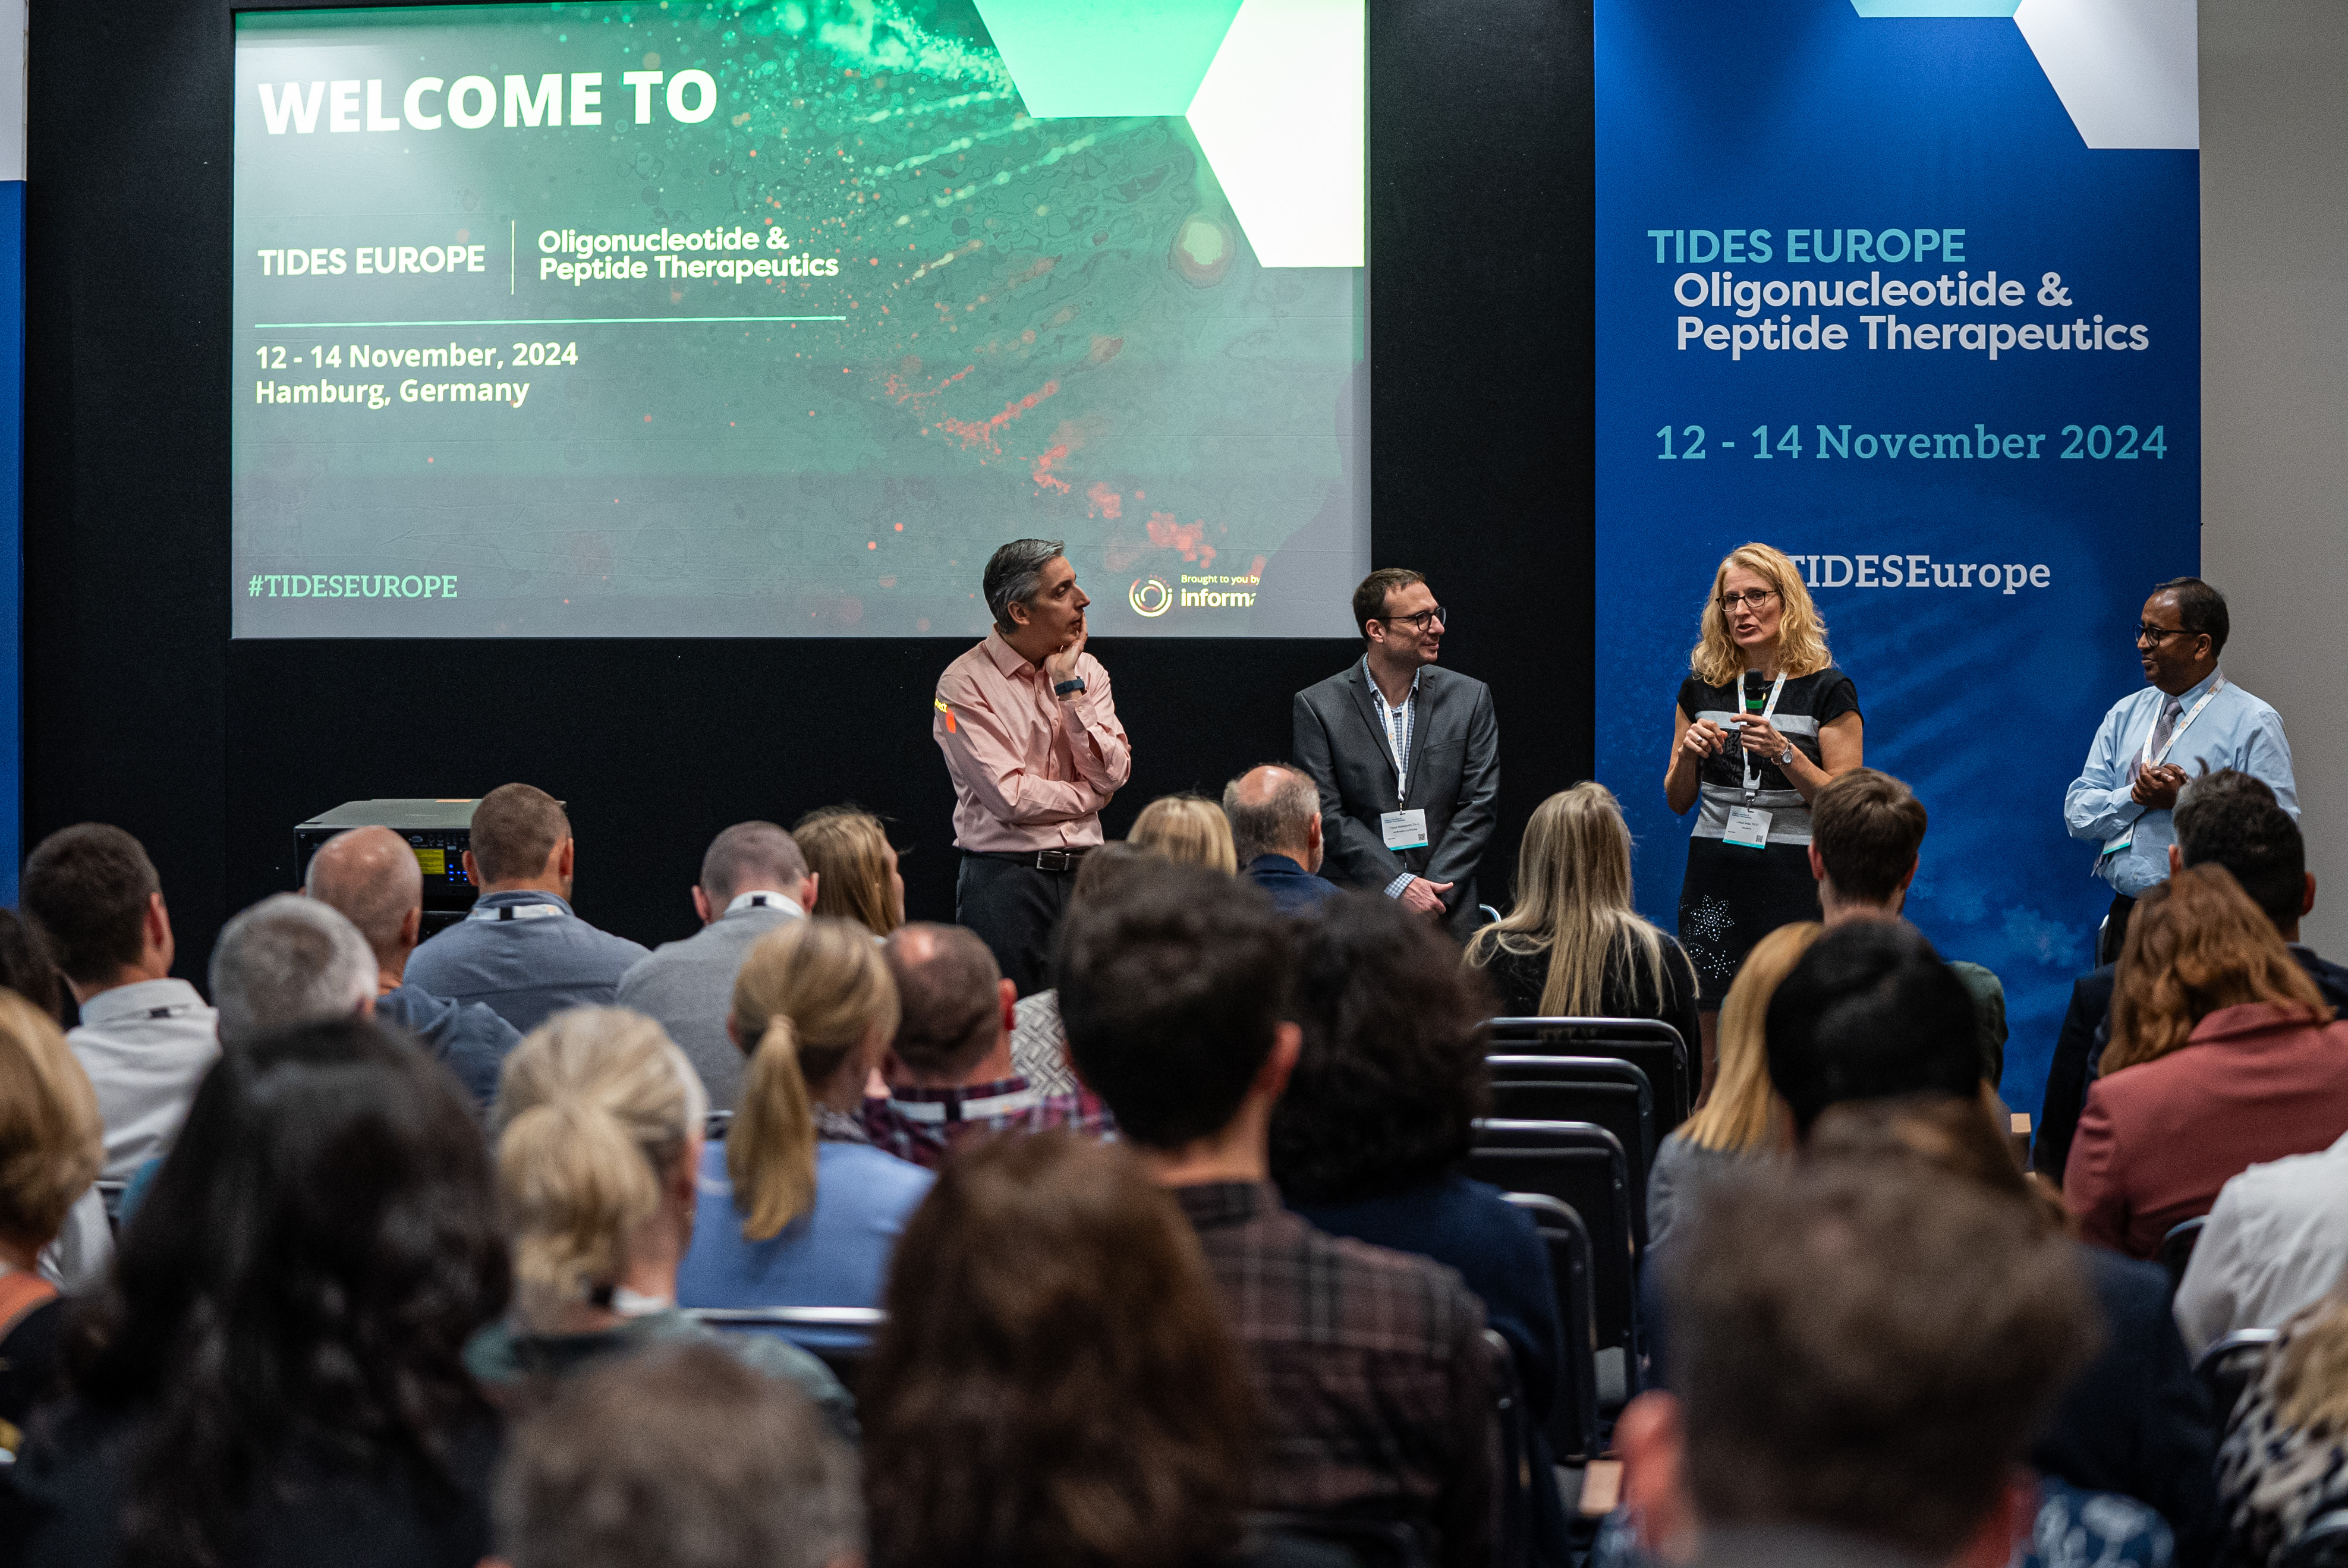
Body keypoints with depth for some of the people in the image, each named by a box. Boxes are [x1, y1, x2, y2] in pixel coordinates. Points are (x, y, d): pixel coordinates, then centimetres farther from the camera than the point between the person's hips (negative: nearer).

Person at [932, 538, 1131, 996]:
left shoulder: (1086, 671, 10)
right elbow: (1011, 798, -15)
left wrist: (1069, 688, -7)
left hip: (1083, 873, 5)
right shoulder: (965, 684, -7)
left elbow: (1113, 774, -3)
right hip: (1005, 883, -5)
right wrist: (1090, 795, -2)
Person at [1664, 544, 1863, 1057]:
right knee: (1705, 1034, 0)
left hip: (1794, 879, -3)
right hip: (1714, 878, 3)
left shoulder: (1828, 689, 0)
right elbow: (1678, 800, 15)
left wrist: (1783, 752, -17)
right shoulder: (1702, 687, 11)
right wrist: (1688, 752, -5)